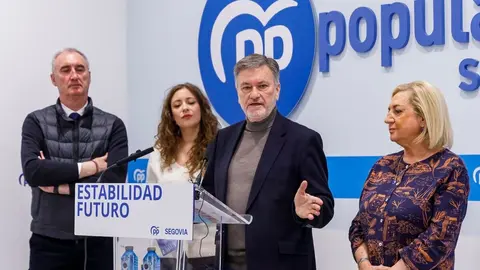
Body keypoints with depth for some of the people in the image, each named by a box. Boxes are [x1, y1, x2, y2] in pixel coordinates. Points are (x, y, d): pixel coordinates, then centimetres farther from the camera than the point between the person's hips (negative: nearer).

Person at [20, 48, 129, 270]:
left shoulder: (112, 125, 2)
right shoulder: (36, 122, 2)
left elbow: (115, 180, -11)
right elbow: (32, 171, -14)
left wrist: (59, 185, -10)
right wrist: (89, 167, -13)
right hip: (49, 240, 0)